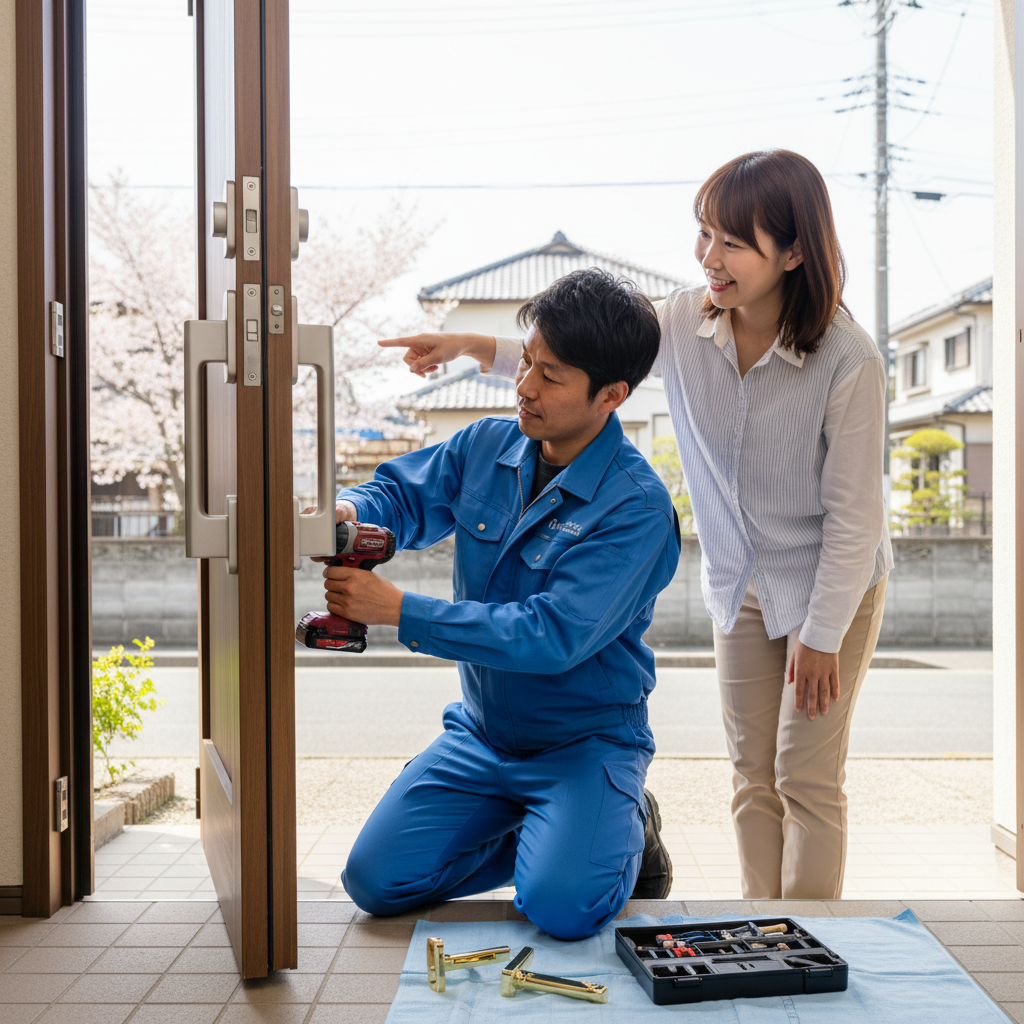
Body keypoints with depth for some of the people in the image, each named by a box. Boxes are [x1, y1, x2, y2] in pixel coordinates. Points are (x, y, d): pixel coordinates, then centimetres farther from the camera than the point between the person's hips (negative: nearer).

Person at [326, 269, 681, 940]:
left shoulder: (637, 507, -22)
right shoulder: (488, 446, -2)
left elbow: (552, 637, -29)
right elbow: (402, 494, 10)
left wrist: (399, 611, -32)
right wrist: (347, 512, -17)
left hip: (586, 741, -5)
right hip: (482, 732, 6)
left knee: (561, 906, -26)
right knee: (377, 881, -5)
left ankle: (623, 831, 8)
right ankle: (535, 833, 16)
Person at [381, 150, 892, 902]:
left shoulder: (849, 359, -26)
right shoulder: (686, 320, -12)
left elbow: (853, 513, -20)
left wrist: (822, 635, -14)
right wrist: (473, 346, -16)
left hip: (833, 585, -5)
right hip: (741, 581, 5)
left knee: (808, 777, 0)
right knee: (752, 772, 11)